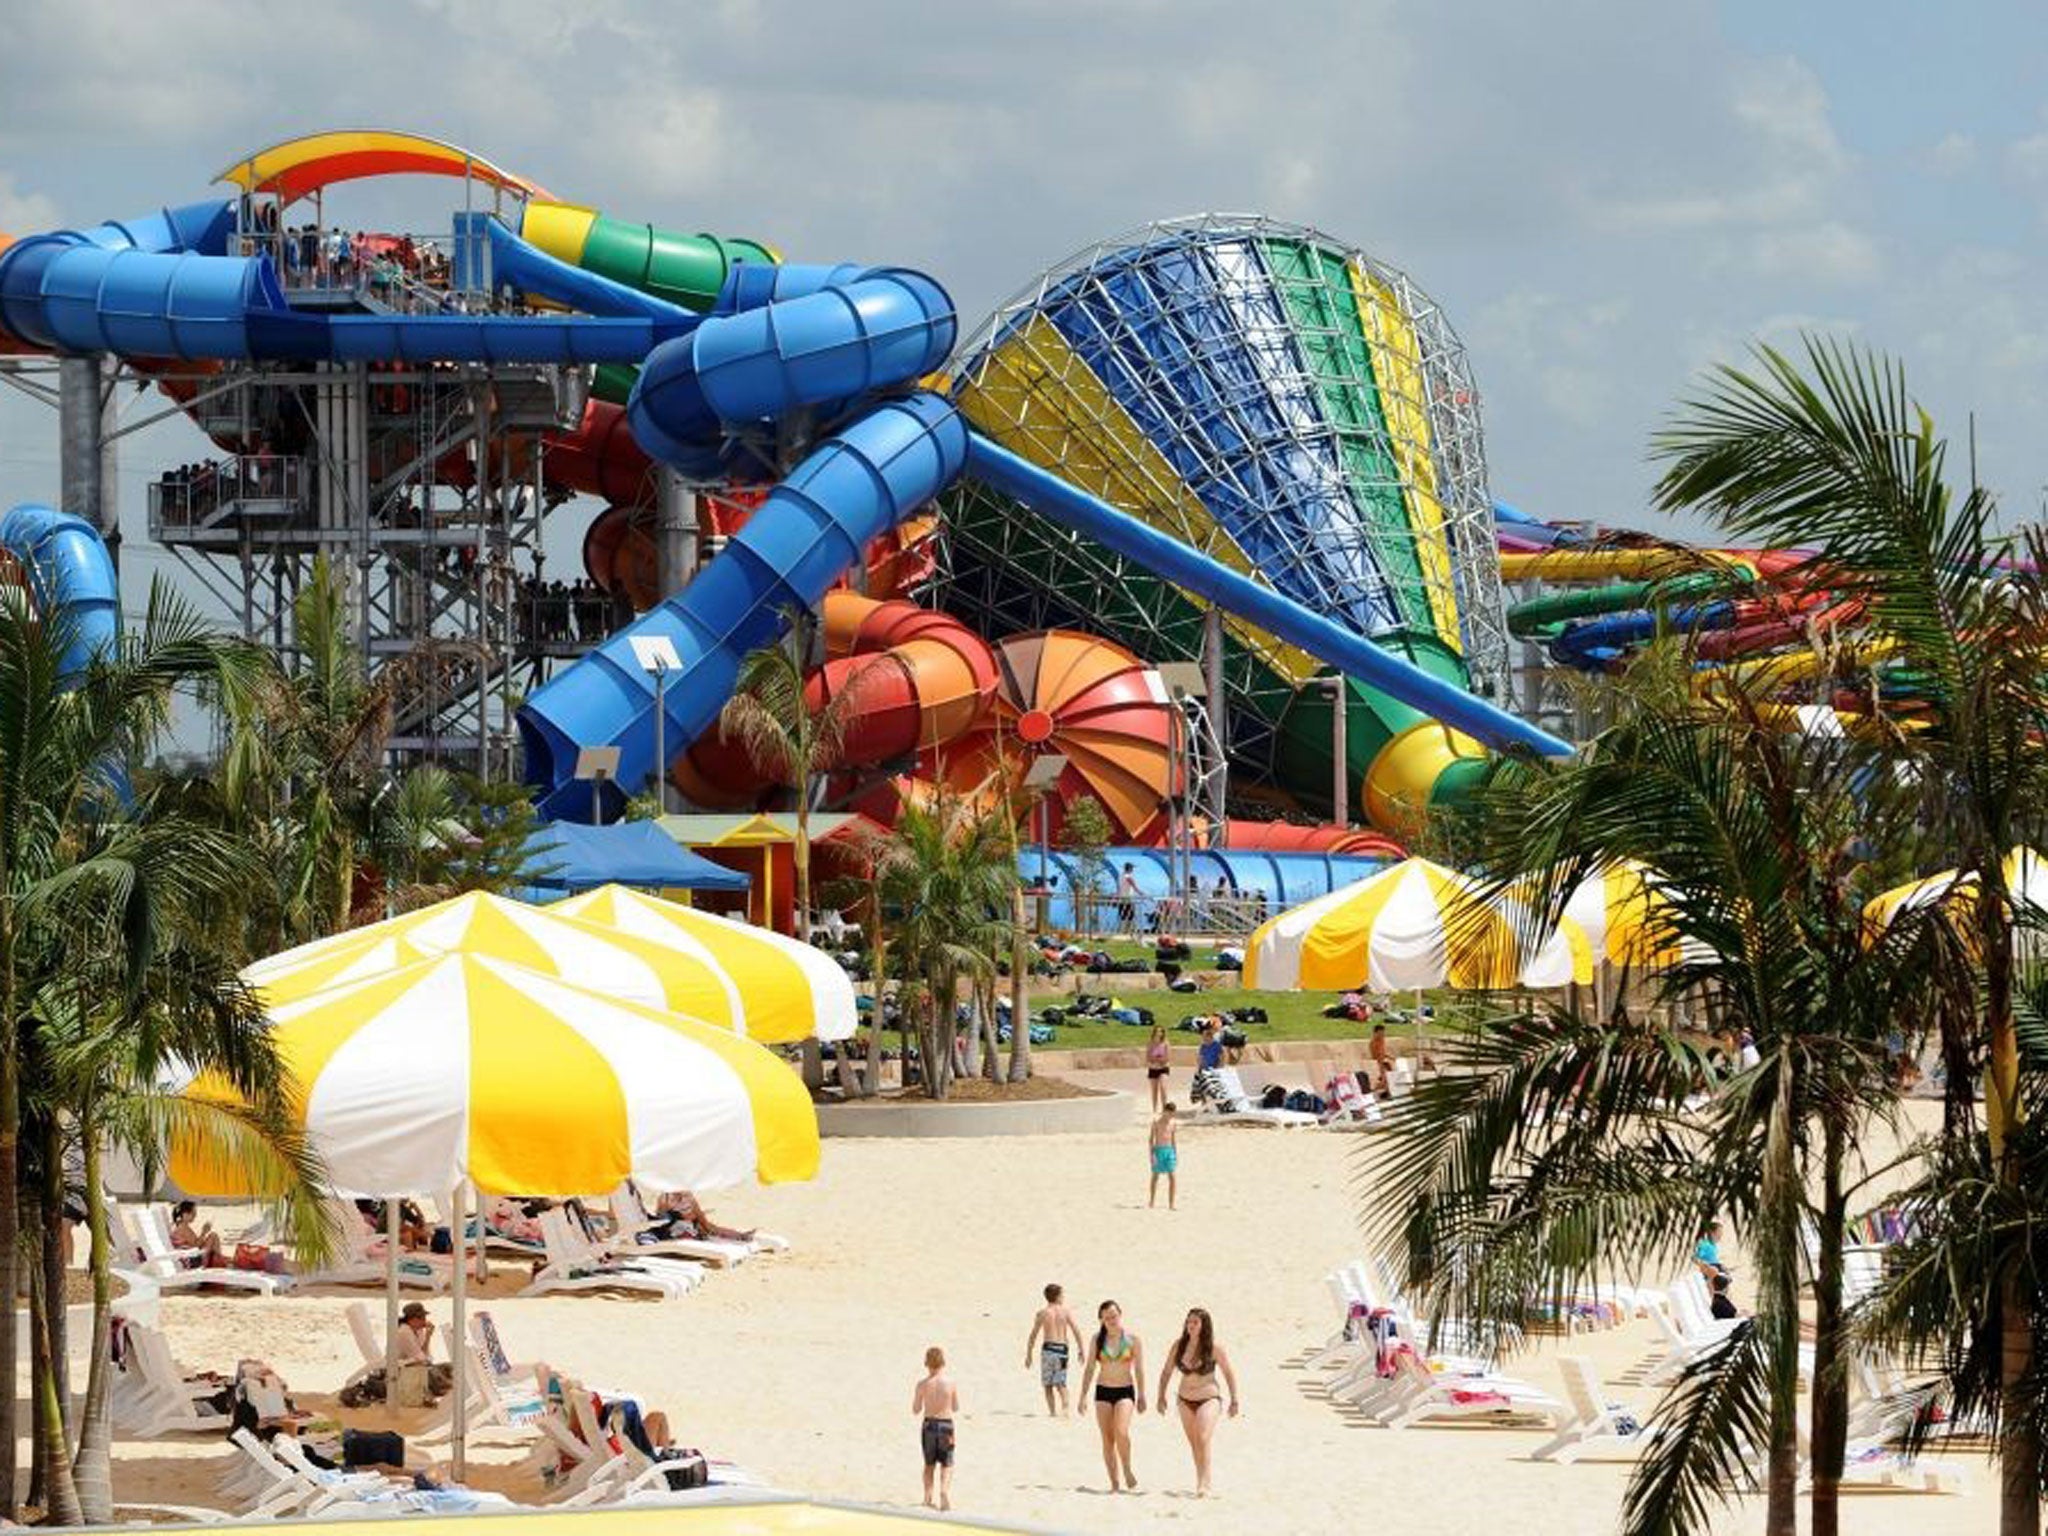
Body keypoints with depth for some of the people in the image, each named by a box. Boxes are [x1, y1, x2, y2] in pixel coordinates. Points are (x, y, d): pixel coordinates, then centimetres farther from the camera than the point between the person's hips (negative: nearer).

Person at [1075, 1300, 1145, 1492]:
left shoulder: (1132, 1340, 1)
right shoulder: (1098, 1340, 5)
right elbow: (1089, 1369, 8)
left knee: (1121, 1432, -23)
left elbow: (1139, 1370, 3)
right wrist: (1083, 1396, 4)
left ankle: (1127, 1471, -3)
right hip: (1103, 1391, 3)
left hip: (1125, 1391, -3)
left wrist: (1141, 1397, 0)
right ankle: (1114, 1482, 7)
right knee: (1107, 1439, 0)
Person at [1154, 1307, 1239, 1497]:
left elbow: (1229, 1373, -2)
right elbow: (1166, 1372, 9)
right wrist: (1161, 1397, 6)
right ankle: (1201, 1483, 26)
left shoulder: (1214, 1348, -12)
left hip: (1209, 1399, -5)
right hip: (1186, 1401, 5)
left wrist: (1234, 1401, -2)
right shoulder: (1179, 1346, -2)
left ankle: (1204, 1486, -24)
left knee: (1203, 1440, -20)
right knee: (1194, 1445, 13)